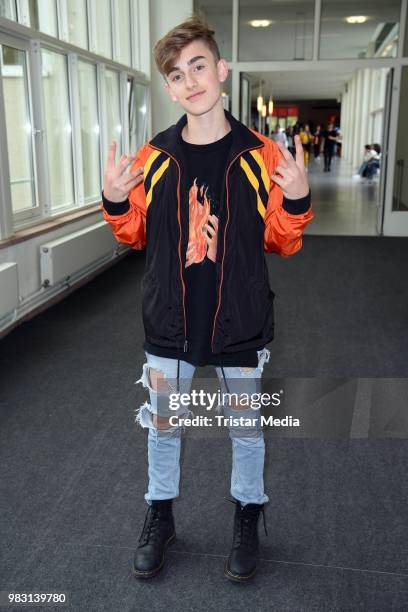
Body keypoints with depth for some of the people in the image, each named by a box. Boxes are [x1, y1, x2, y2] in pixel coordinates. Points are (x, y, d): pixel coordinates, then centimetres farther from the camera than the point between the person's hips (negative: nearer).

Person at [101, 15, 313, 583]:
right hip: (170, 324, 2)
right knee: (163, 425, 16)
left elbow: (282, 243, -1)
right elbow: (135, 236, 7)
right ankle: (160, 514, 41)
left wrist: (298, 200, -20)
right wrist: (114, 200, -12)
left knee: (246, 428, 16)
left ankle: (247, 515, 41)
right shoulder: (152, 157, -4)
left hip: (240, 325, -1)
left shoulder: (262, 155, -8)